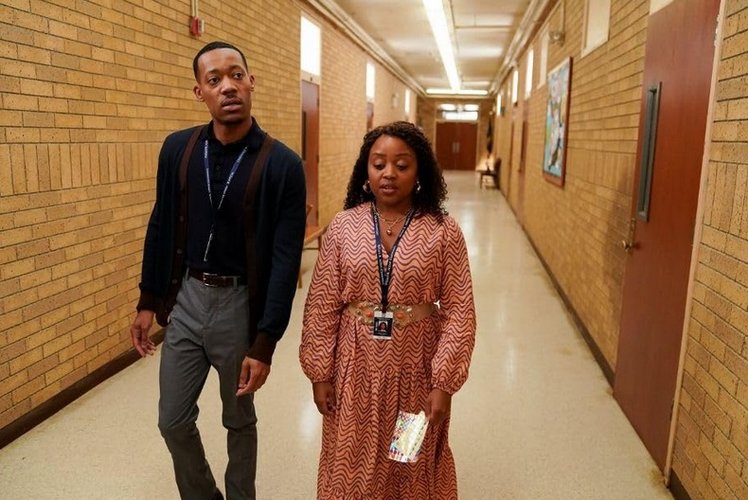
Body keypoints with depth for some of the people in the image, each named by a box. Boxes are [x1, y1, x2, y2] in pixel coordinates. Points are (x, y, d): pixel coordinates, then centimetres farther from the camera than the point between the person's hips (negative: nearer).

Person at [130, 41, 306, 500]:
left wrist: (265, 344, -16)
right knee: (174, 421, 13)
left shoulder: (283, 165, -14)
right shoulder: (178, 149, -2)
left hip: (240, 304, -3)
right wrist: (148, 302, 9)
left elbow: (286, 260, -14)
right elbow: (161, 229, 8)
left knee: (239, 421, 16)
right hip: (186, 298, 4)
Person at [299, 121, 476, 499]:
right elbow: (322, 307, -2)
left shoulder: (443, 231, -7)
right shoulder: (343, 226, -4)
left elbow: (459, 311, -8)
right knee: (353, 464, 16)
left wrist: (443, 382, -11)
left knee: (414, 467, 17)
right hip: (357, 367, 1)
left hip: (416, 368, -1)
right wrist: (320, 373, -2)